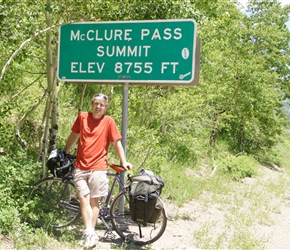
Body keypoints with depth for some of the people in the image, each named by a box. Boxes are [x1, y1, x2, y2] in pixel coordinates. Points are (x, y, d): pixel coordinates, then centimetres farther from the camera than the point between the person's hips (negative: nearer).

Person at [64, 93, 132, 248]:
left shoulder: (108, 121, -1)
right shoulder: (82, 117, 6)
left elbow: (117, 142, 1)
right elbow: (74, 135, 18)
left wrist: (124, 162, -5)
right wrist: (64, 153, 25)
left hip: (97, 167, -2)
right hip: (80, 167, 2)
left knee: (94, 201, 4)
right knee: (84, 199, -8)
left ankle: (90, 234, 12)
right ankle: (89, 233, -11)